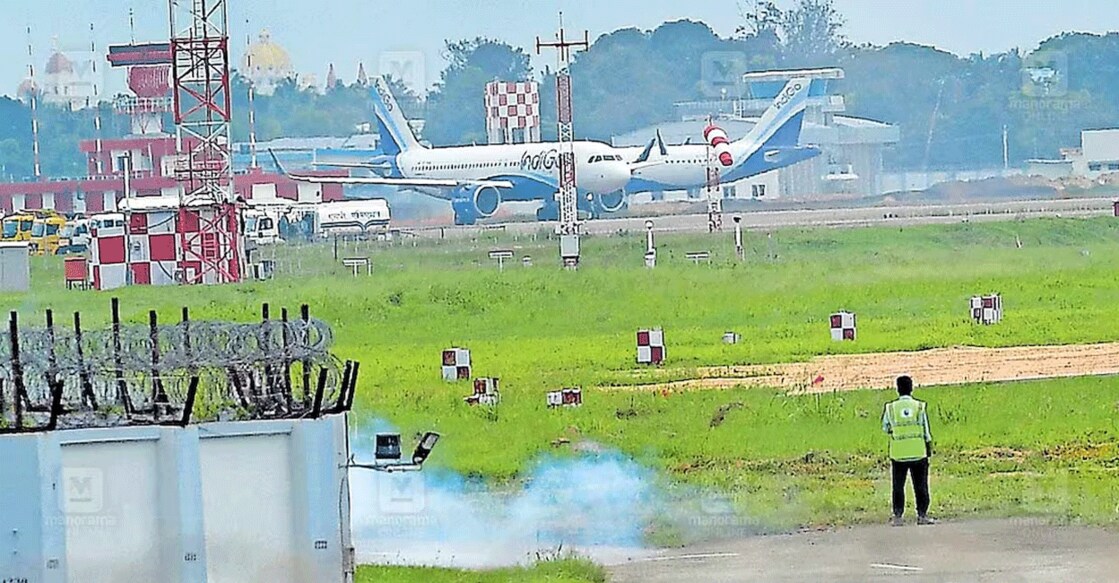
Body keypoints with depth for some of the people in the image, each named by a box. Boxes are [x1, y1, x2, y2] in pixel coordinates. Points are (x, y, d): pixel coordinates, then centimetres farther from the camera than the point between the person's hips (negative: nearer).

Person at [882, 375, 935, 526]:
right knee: (920, 485, 8)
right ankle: (922, 514, 8)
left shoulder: (890, 408, -5)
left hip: (898, 455, 0)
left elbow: (885, 428, 8)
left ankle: (897, 516, 4)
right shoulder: (920, 407, -5)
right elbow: (926, 432, -1)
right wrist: (929, 450, 9)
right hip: (919, 453, 0)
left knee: (898, 486, 8)